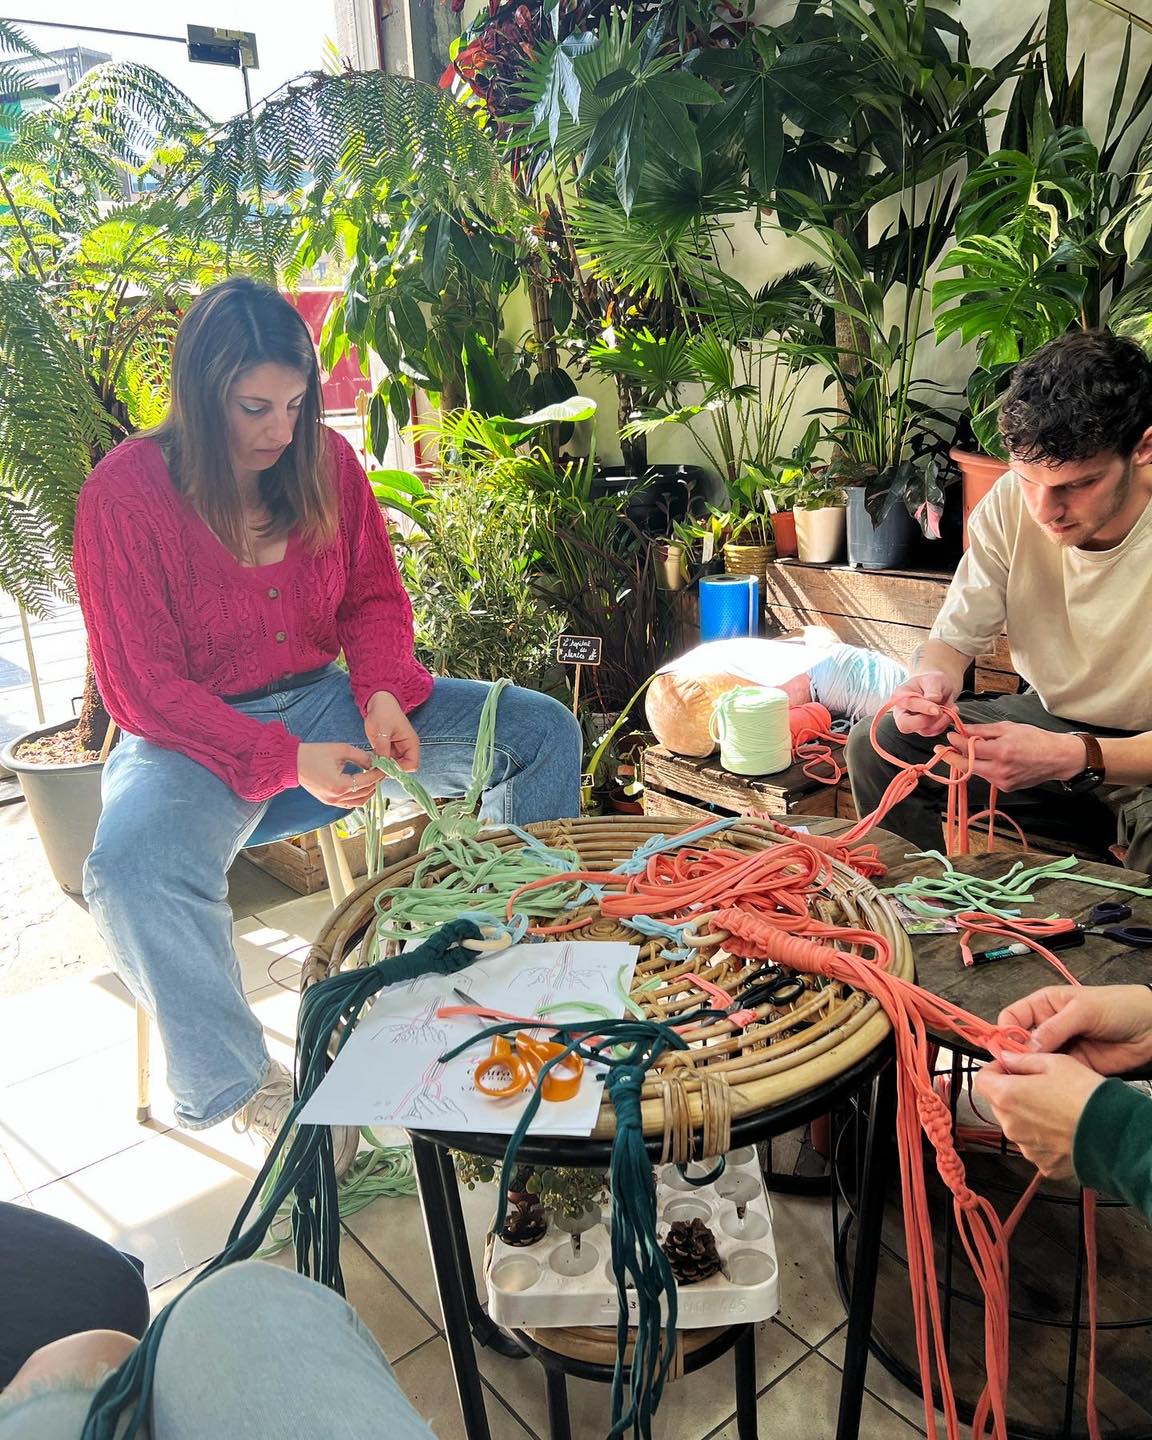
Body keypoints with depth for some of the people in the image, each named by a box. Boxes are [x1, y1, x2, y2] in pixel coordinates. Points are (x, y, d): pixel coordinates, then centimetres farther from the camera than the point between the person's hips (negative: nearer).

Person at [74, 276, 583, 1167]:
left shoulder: (325, 459, -2)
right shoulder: (126, 490, -15)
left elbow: (376, 598, 7)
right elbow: (142, 688, -16)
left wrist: (383, 695, -15)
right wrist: (283, 762, -27)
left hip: (321, 699, 4)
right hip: (195, 731, -4)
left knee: (543, 730, -8)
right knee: (130, 866, -38)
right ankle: (241, 1087, -11)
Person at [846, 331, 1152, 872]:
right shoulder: (1012, 502, -12)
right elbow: (954, 638, -5)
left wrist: (1073, 758, -40)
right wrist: (931, 679, -29)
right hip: (1051, 719, 5)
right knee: (876, 746, -14)